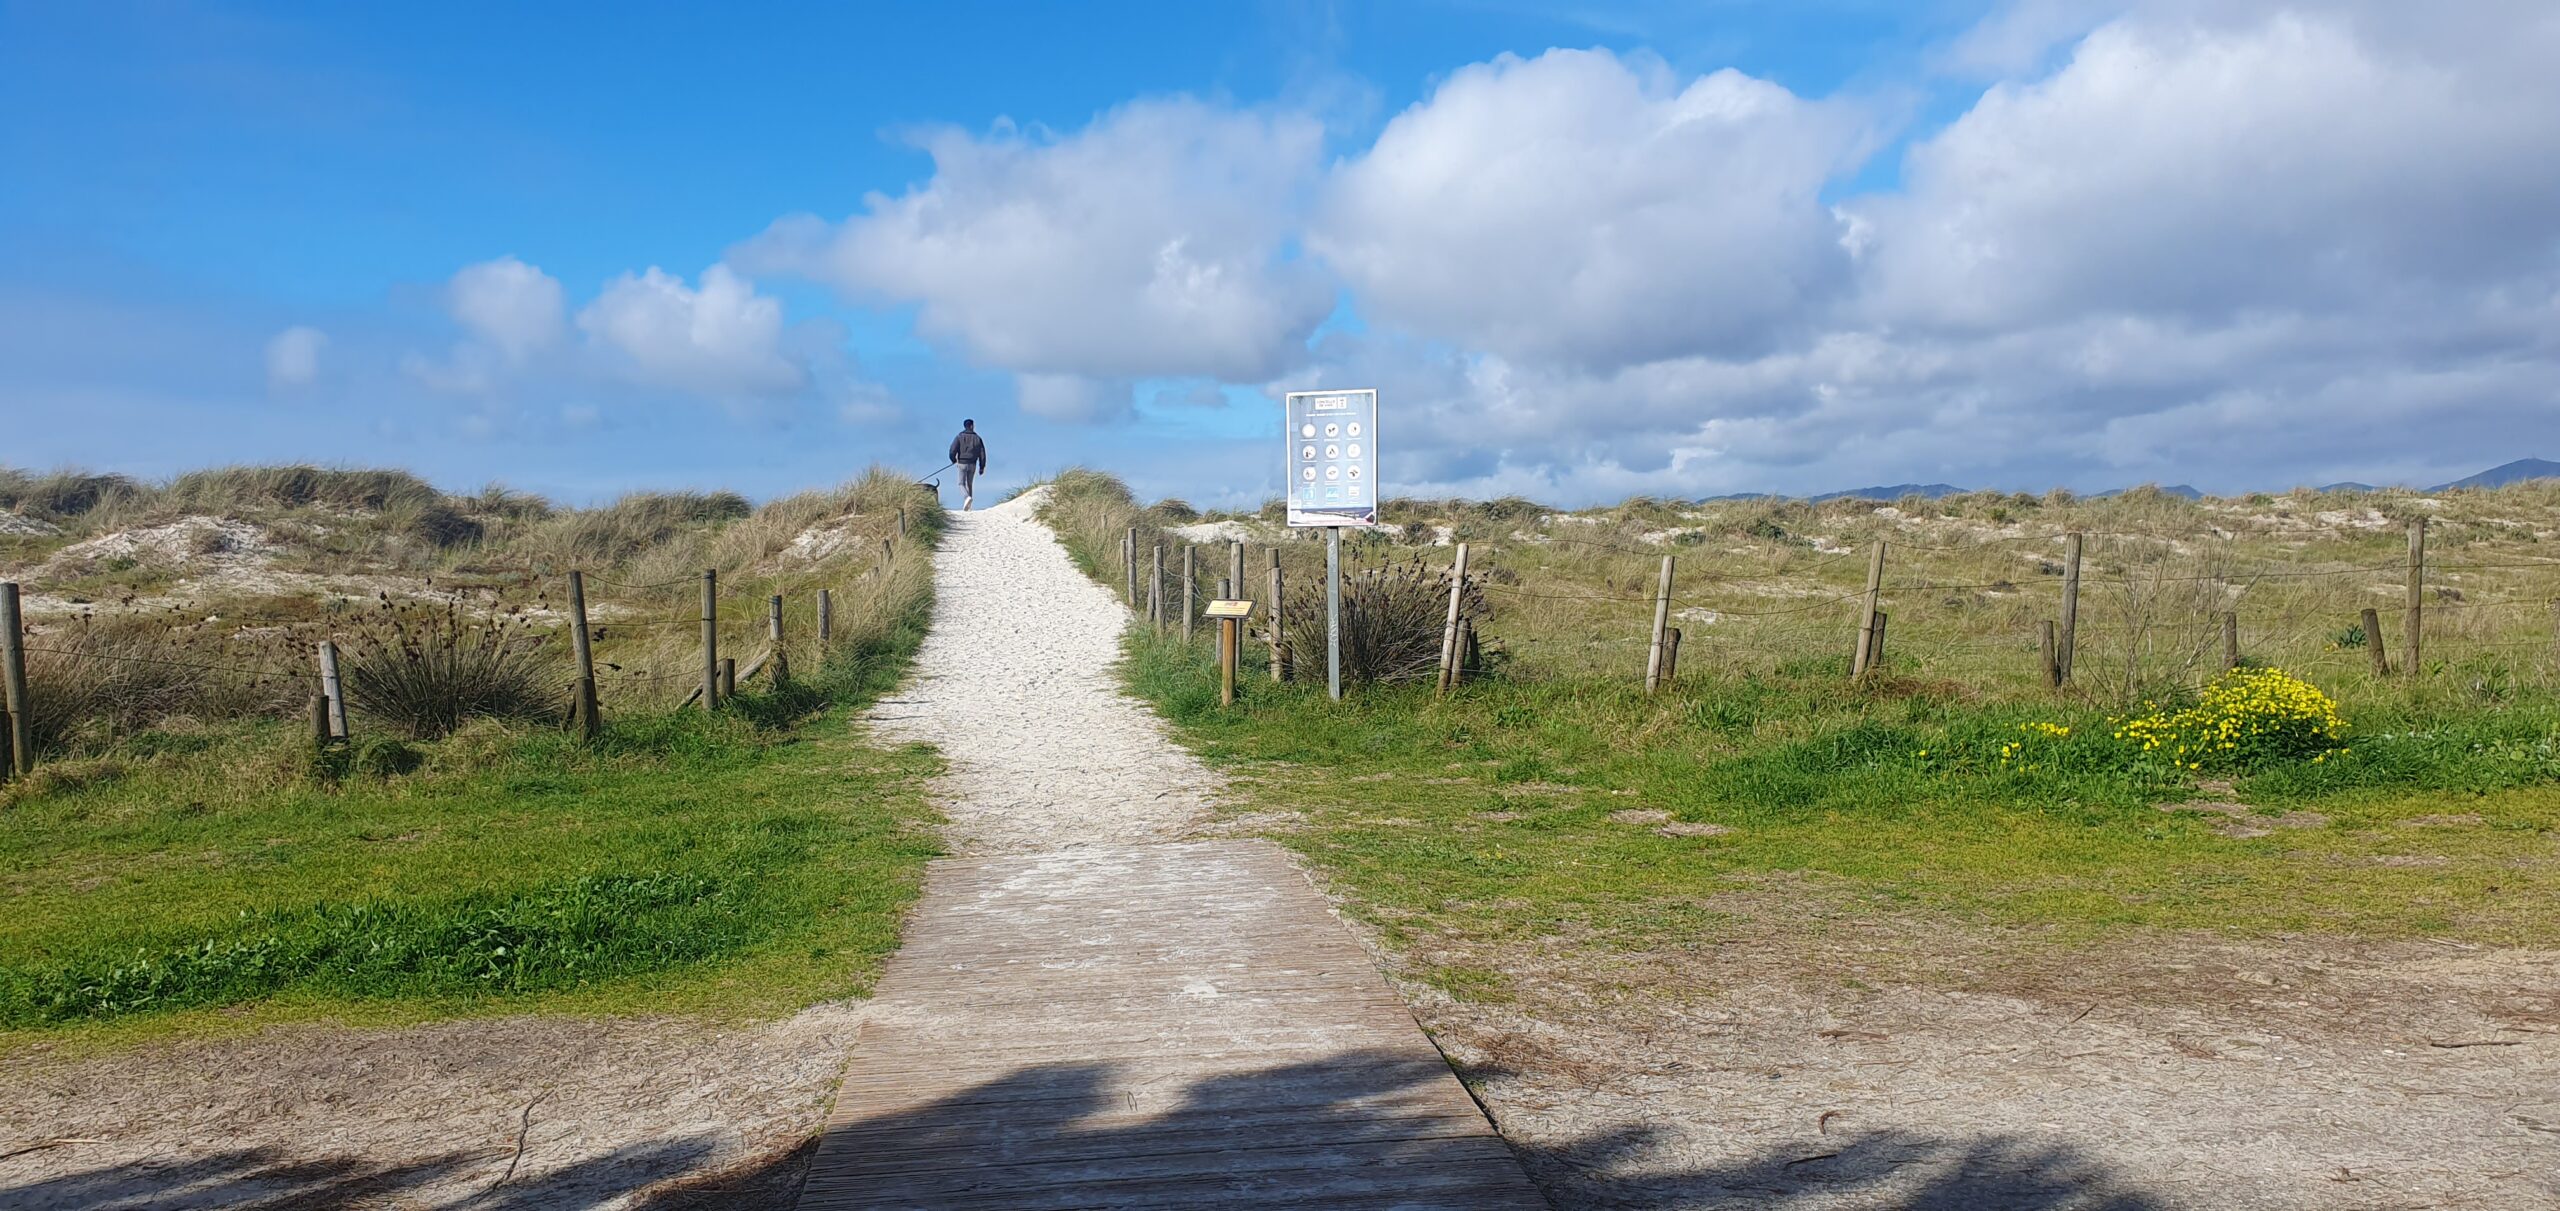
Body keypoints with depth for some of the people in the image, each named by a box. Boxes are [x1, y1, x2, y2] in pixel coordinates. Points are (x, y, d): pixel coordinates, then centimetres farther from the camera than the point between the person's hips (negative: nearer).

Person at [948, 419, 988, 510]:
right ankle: (968, 506, 16)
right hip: (973, 464, 2)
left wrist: (953, 460, 10)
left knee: (962, 483, 4)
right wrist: (982, 467, 9)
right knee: (970, 484, 14)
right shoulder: (978, 438, 3)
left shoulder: (959, 437, -4)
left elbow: (952, 450, -10)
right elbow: (982, 453, 3)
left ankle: (967, 497, -26)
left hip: (962, 464, -2)